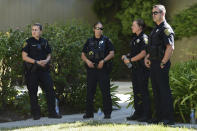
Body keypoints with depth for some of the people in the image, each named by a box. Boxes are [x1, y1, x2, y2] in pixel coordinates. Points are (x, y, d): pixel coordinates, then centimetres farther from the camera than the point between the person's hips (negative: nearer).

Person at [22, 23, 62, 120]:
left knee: (50, 90, -3)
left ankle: (52, 112, 4)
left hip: (44, 69, 3)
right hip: (32, 71, -3)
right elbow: (24, 57, -7)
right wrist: (37, 62, -15)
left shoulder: (44, 42, 10)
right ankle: (36, 114, 10)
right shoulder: (29, 42, -2)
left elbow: (49, 54, 18)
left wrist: (46, 60, -5)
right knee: (33, 92, 1)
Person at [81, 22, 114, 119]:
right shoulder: (89, 41, 14)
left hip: (103, 69, -3)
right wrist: (87, 61, -5)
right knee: (90, 92, 4)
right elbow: (83, 55, 14)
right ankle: (89, 113, 11)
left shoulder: (106, 40, 6)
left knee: (105, 92, -4)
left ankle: (107, 113, 1)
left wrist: (103, 61, -14)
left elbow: (112, 53, 0)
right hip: (91, 69, 3)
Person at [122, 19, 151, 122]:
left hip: (142, 68, -9)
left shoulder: (143, 38, -10)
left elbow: (143, 53, -20)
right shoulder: (135, 39, 18)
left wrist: (130, 60, -15)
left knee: (143, 91, -8)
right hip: (135, 68, 9)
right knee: (136, 91, 11)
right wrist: (126, 56, 7)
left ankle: (146, 115, -5)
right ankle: (138, 113, 18)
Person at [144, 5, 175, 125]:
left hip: (161, 65, -10)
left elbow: (170, 47, -21)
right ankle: (159, 116, 19)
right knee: (156, 91, 12)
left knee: (164, 91, -8)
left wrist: (163, 63, -19)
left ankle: (169, 118, -5)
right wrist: (147, 57, 12)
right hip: (154, 64, 10)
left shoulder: (166, 29, -11)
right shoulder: (156, 29, 19)